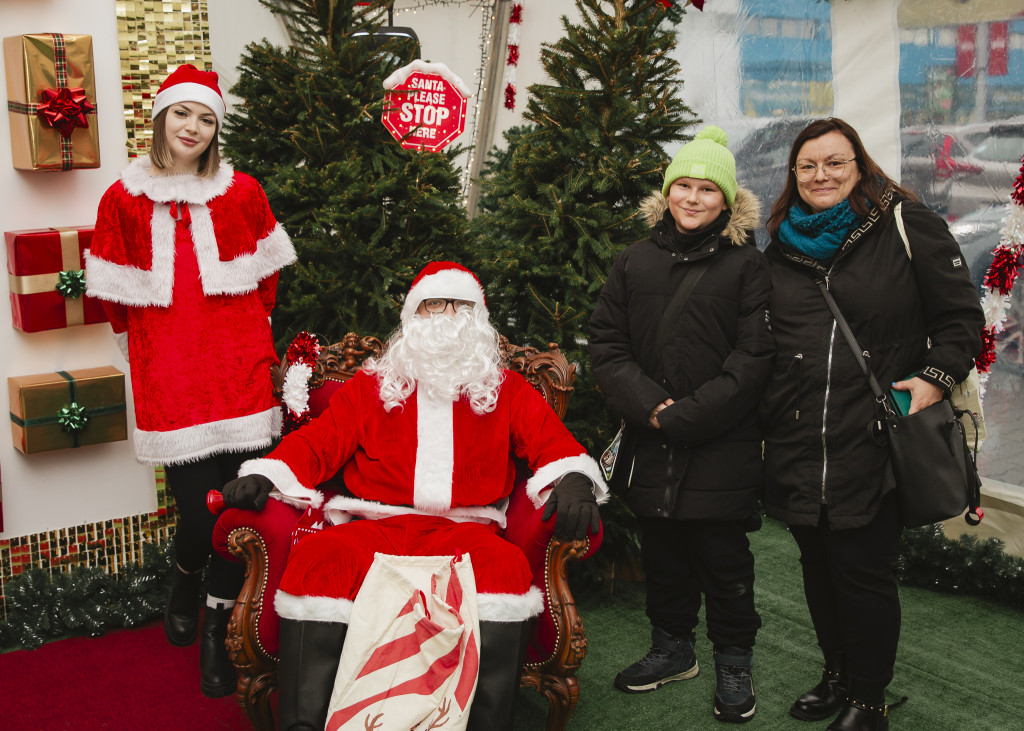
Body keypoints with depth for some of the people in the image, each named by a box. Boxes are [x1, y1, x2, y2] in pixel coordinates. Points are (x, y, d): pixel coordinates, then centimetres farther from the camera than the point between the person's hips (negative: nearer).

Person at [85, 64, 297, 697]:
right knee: (197, 509, -4)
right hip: (168, 382, 0)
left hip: (239, 370, 1)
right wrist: (148, 349, 12)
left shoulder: (242, 192, 6)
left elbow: (265, 276, 16)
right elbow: (116, 295, 12)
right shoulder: (123, 200, 6)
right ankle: (186, 577, 33)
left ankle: (216, 637, 15)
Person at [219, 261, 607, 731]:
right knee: (318, 559, -33)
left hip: (465, 530, 0)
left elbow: (551, 441, 10)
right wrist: (263, 476, -5)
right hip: (375, 524, 1)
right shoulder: (370, 385, 23)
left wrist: (573, 477, -14)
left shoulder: (506, 389, 23)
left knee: (504, 565, -36)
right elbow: (319, 441, 15)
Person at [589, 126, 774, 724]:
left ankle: (735, 662, 22)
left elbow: (753, 359, -9)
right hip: (652, 442, 4)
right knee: (662, 550, 14)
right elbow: (606, 343, 4)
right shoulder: (636, 261, 7)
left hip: (723, 445, -3)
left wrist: (685, 415, -14)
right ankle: (673, 647, 32)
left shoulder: (747, 266, -3)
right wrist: (649, 405, -11)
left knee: (723, 556, 3)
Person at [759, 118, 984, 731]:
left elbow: (962, 316, -1)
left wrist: (936, 378, -14)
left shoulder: (906, 225, -2)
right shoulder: (783, 245, 12)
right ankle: (837, 675, 35)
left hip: (875, 444, -5)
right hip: (799, 445, 5)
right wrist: (769, 413, 13)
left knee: (863, 570, -1)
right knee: (818, 565, 15)